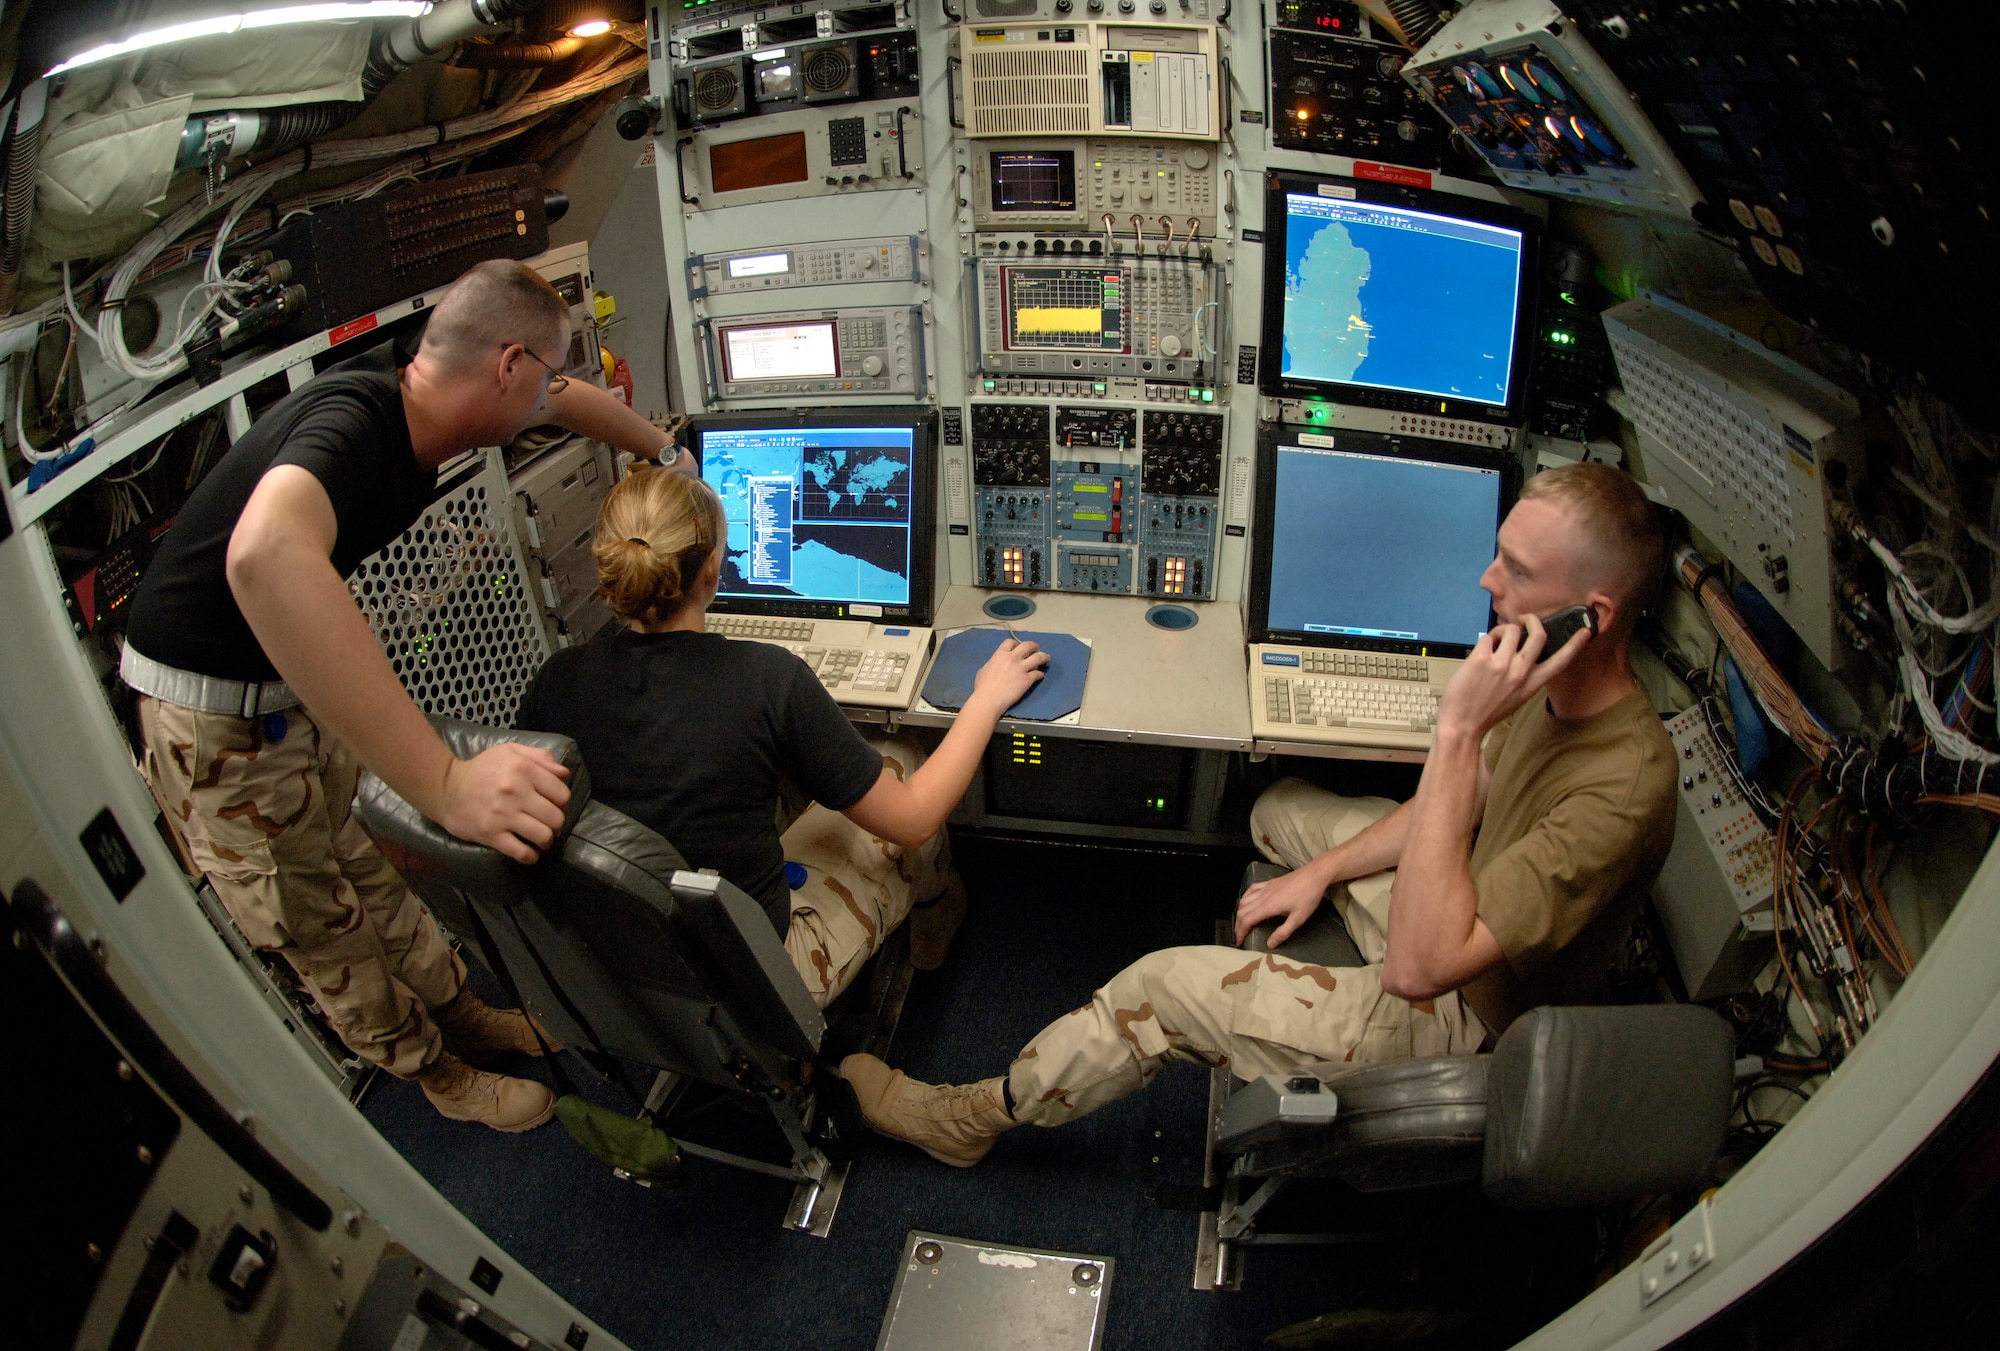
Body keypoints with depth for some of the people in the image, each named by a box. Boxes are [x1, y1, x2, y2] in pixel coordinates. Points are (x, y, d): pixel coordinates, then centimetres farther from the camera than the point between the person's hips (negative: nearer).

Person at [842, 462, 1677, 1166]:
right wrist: (1323, 870, 5)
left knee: (1163, 987, -8)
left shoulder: (1620, 790, -37)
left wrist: (1458, 730, -45)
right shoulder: (1559, 688, -9)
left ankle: (966, 1120, 15)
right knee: (1280, 811, 21)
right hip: (1465, 914, 8)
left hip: (1465, 1019, -8)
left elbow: (1418, 967, -42)